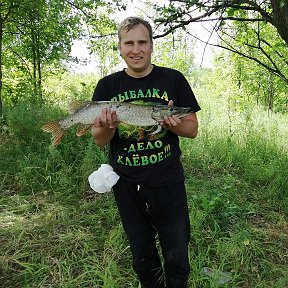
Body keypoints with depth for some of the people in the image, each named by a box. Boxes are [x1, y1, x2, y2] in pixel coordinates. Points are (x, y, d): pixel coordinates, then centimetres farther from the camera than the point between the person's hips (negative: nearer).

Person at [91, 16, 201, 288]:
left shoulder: (173, 79, -2)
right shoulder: (107, 86, 0)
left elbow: (192, 129, 1)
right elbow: (99, 141, 0)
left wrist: (175, 124, -21)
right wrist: (106, 127, -22)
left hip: (168, 183, -1)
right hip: (126, 186, 1)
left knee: (177, 259, 11)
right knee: (142, 258, 19)